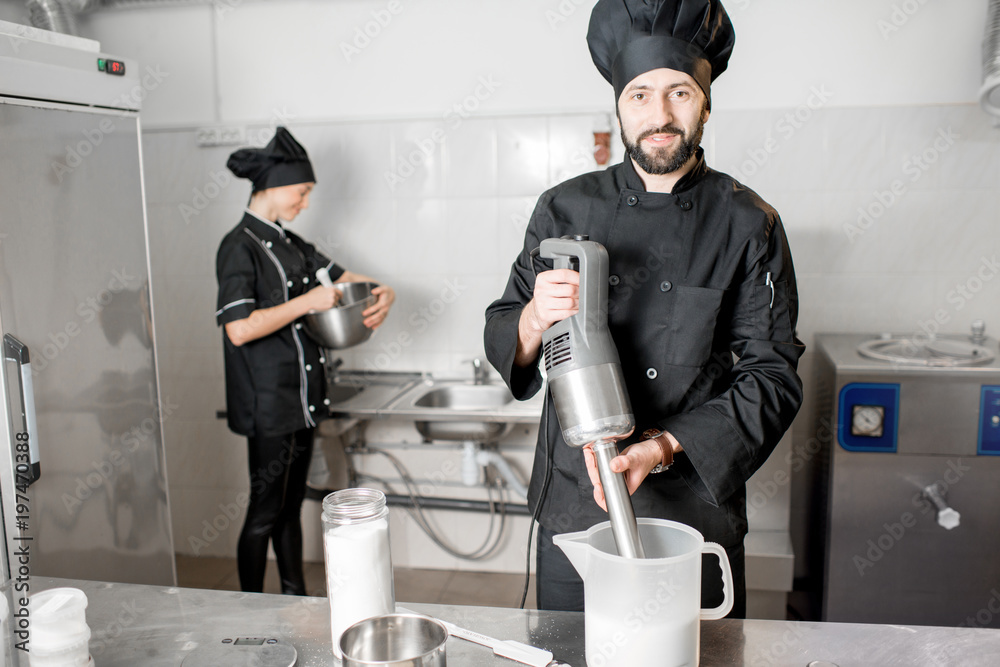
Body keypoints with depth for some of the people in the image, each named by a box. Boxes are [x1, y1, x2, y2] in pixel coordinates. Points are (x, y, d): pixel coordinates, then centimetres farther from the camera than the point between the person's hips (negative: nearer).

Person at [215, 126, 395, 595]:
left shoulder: (290, 244, 12)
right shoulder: (240, 247, -14)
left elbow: (342, 275, 18)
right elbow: (239, 328, -25)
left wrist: (381, 293, -2)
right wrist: (306, 302, -22)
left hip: (302, 398, 8)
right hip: (269, 405, -8)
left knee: (291, 504, 17)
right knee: (265, 512, 3)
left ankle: (296, 601, 30)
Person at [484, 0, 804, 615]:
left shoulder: (749, 225, -4)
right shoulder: (566, 209, 0)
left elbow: (773, 376, -6)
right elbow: (502, 343, 3)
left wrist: (662, 447, -20)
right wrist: (535, 318, -21)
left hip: (694, 513, -1)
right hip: (571, 511, 1)